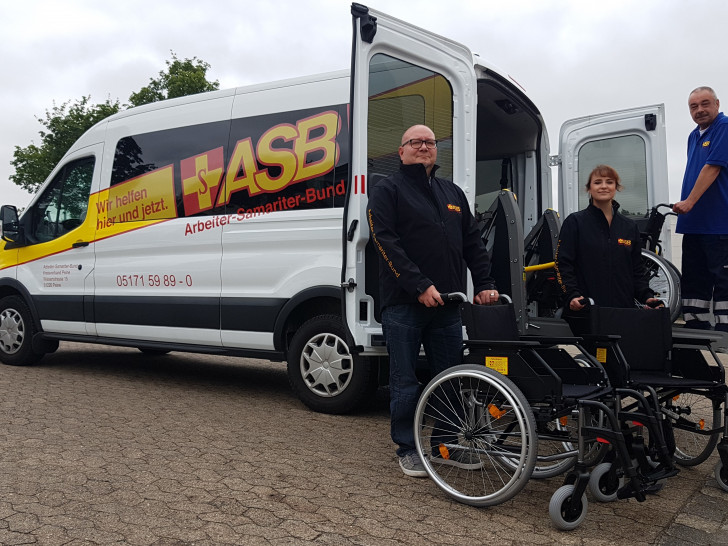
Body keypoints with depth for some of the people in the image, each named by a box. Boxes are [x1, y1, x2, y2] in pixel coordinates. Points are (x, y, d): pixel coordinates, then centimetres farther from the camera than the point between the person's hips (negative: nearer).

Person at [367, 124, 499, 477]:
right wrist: (420, 286, -19)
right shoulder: (387, 191, 1)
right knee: (405, 382, 2)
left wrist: (484, 284, 5)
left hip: (447, 304, 5)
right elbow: (386, 243, -11)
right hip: (404, 304, -5)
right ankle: (407, 448, 17)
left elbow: (473, 243, 18)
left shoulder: (453, 193, 19)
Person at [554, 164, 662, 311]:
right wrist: (573, 296, -18)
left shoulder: (630, 226, 16)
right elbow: (562, 265, -4)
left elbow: (637, 270, 18)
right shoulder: (574, 222, 3)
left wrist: (647, 296, 1)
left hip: (624, 308, 4)